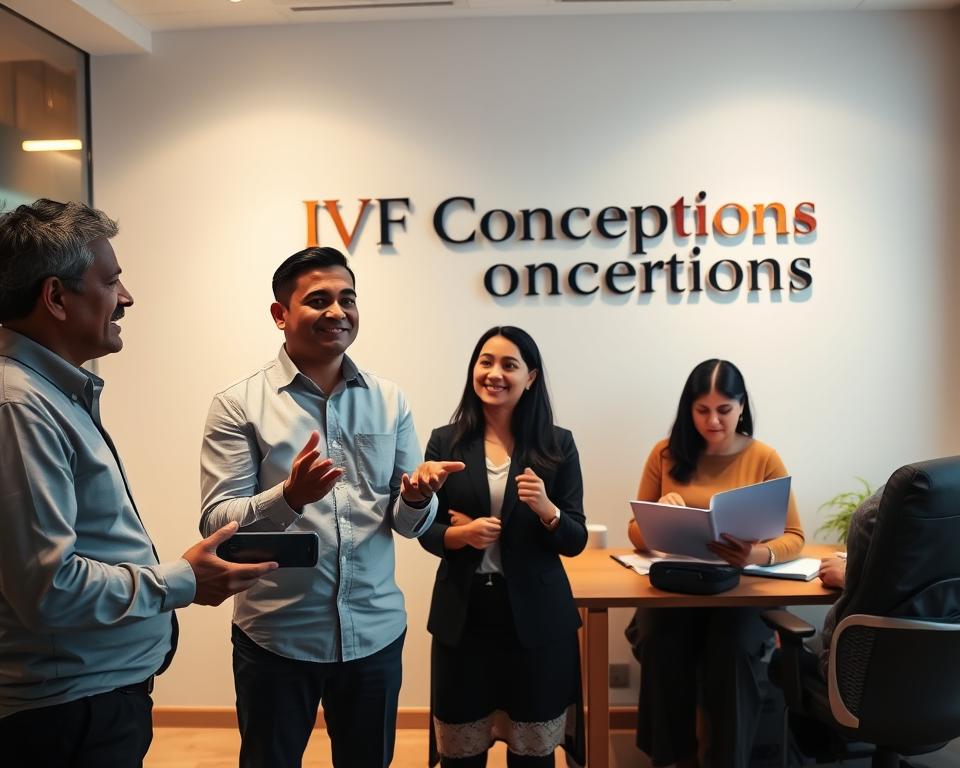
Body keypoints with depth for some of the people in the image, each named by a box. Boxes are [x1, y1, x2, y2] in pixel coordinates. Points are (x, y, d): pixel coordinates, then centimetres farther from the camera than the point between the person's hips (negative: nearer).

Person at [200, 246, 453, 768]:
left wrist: (418, 497, -20)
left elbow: (410, 524, 3)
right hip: (276, 637, -2)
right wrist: (291, 496, -30)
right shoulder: (238, 405, -7)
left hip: (375, 632, 3)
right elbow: (215, 522, -12)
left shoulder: (389, 401, 2)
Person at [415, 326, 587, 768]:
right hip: (463, 613, 1)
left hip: (536, 615, 0)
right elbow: (426, 532, 3)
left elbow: (575, 542, -3)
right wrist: (461, 534, -17)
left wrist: (547, 509, -22)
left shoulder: (558, 445, -2)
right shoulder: (445, 441, -1)